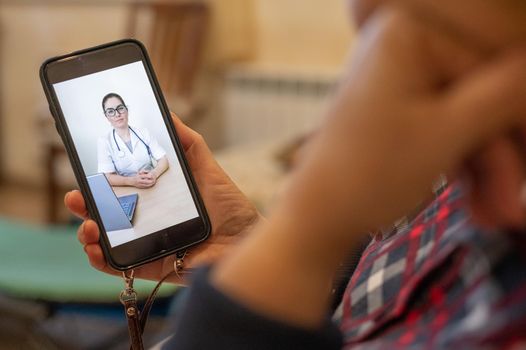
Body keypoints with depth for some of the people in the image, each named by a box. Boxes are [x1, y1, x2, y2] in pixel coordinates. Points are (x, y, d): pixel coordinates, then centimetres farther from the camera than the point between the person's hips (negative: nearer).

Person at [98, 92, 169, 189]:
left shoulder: (143, 133, 8)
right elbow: (107, 177, -9)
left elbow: (163, 160, 2)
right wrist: (132, 181, -26)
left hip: (154, 185, 2)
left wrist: (154, 174, -20)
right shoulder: (104, 142, 1)